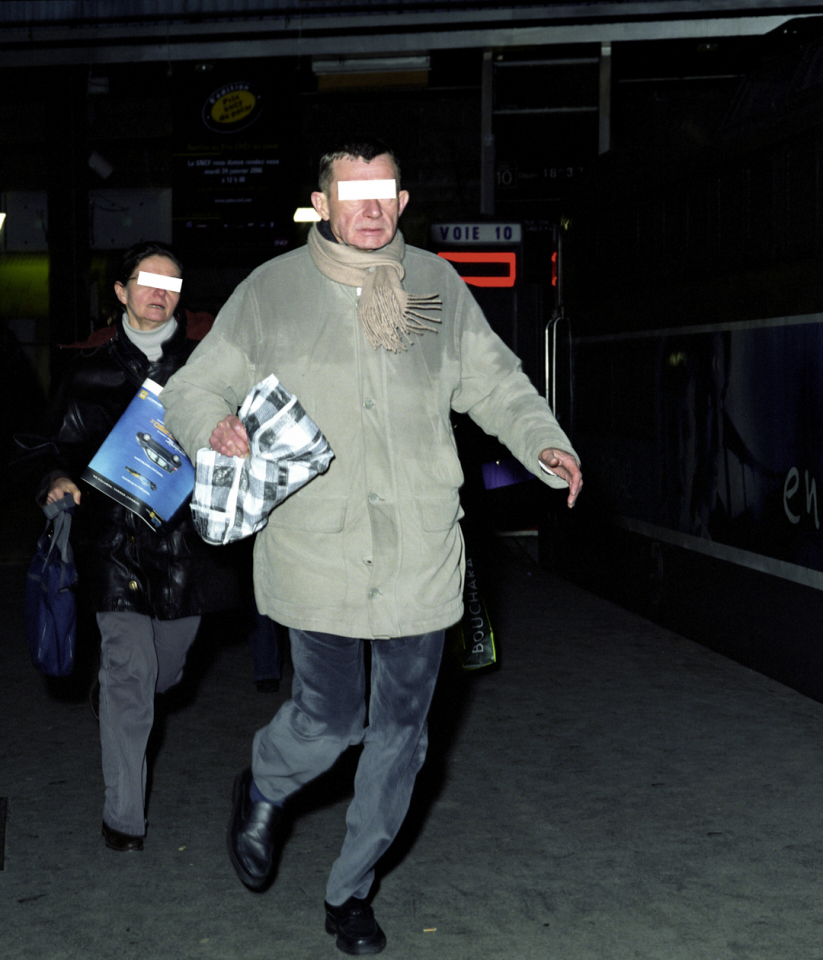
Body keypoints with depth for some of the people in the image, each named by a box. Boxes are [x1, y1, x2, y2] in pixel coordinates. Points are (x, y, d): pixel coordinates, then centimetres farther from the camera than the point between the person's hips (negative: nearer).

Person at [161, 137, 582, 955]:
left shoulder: (437, 284, 7)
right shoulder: (271, 291, -1)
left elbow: (493, 381, 16)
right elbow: (191, 387, 3)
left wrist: (544, 442, -1)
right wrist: (214, 426, -20)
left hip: (421, 552, 3)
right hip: (316, 548, -3)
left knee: (399, 732, 10)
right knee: (329, 719, -5)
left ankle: (350, 891, 31)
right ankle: (263, 795, 33)